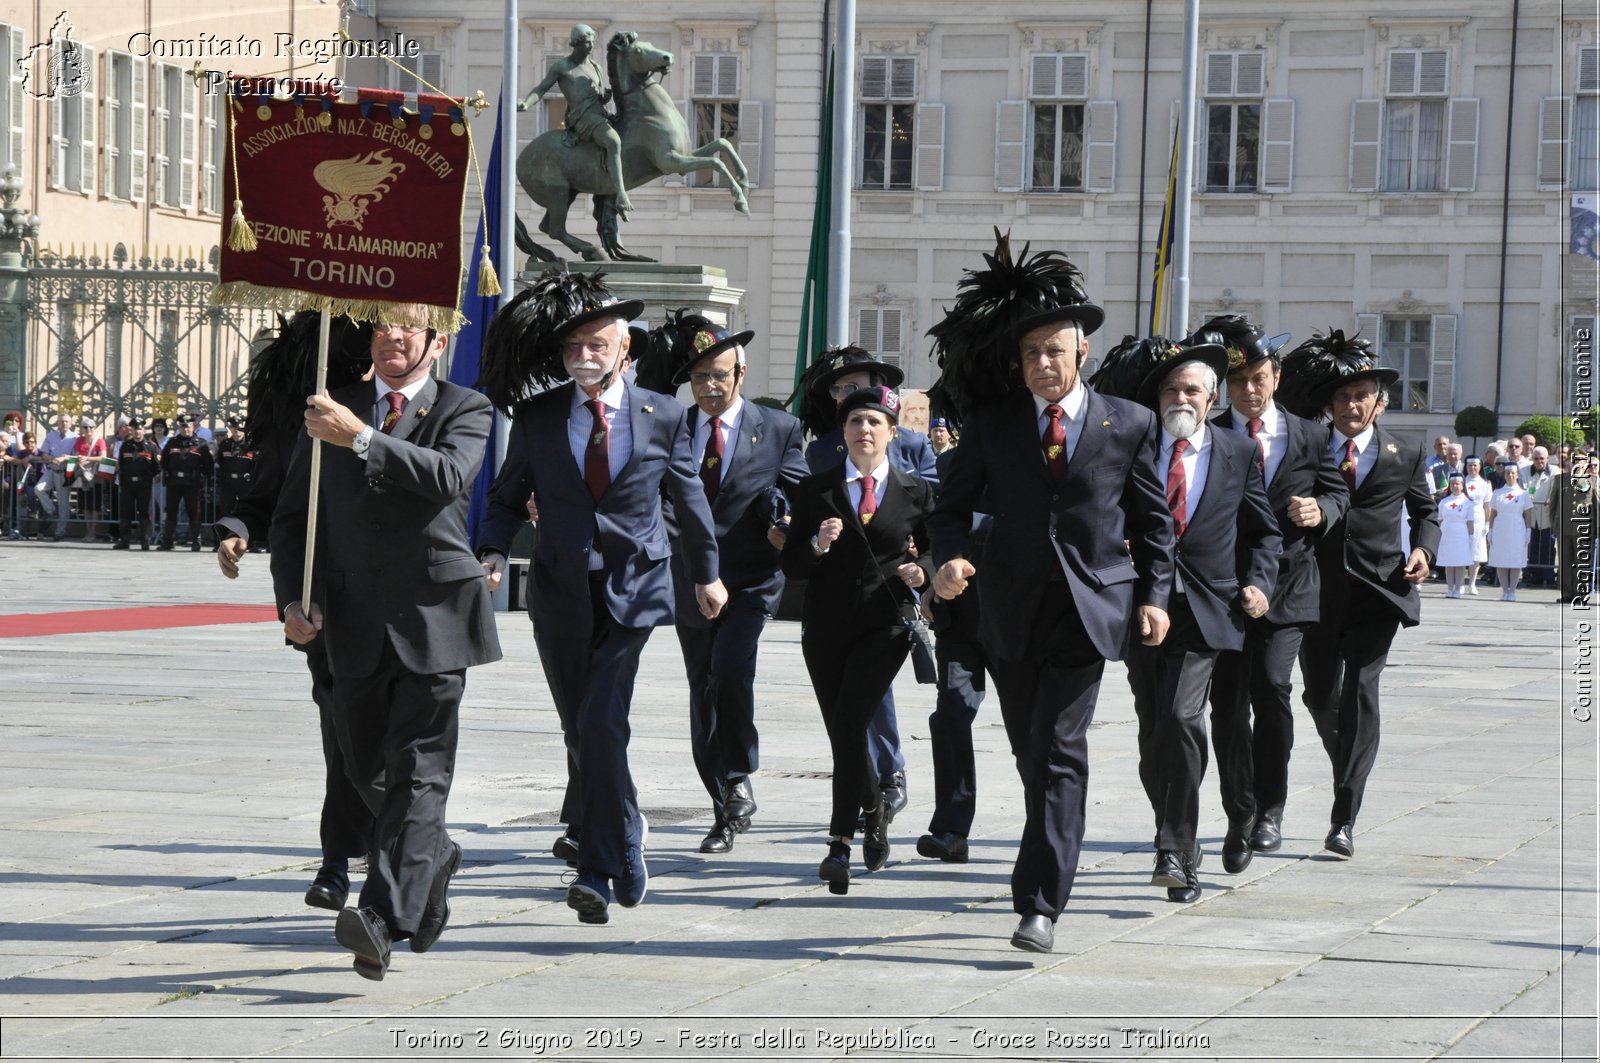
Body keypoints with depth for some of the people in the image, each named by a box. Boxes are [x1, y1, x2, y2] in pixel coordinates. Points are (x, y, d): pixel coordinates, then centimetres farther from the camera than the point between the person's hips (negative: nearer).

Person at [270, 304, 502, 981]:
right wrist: (294, 599, 0)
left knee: (419, 772, -12)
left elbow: (447, 476, -20)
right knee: (367, 769, 12)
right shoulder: (332, 411, 12)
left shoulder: (463, 410, 1)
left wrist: (362, 438, -28)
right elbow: (293, 515, 14)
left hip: (432, 619, -5)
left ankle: (383, 919, -21)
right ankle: (433, 860, 37)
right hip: (355, 621, 5)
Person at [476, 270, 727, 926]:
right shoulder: (536, 417, 2)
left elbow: (687, 496, 14)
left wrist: (705, 572, 22)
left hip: (632, 590, -3)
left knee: (600, 724, -16)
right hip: (561, 593, 3)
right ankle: (623, 854, 22)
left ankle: (597, 869, -8)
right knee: (581, 730, 7)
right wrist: (493, 552, -7)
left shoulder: (662, 416, 1)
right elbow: (509, 496, 11)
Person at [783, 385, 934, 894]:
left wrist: (921, 571, -5)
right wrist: (817, 544, -16)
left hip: (885, 624, -2)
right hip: (827, 626, 2)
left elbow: (933, 549, 17)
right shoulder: (815, 490, 7)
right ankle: (873, 810, 28)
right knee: (842, 732, 3)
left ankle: (841, 843, -12)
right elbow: (791, 565, 5)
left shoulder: (916, 491, 8)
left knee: (849, 723, -18)